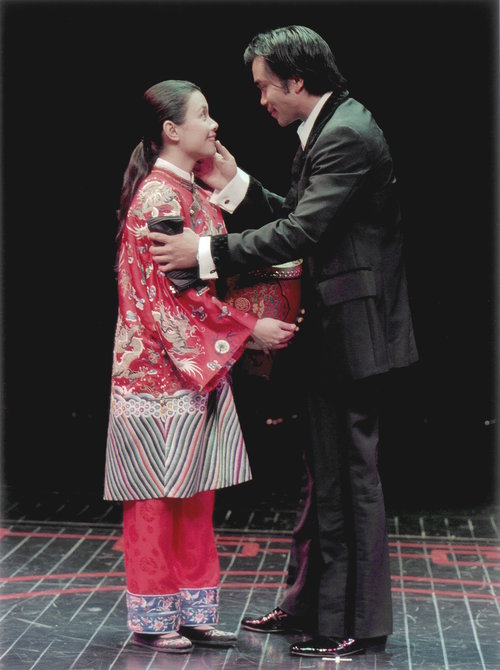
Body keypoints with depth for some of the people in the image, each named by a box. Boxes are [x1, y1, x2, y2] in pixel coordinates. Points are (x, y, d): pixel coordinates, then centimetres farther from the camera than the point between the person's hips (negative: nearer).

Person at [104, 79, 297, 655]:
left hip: (199, 368, 9)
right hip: (161, 369, -9)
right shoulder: (159, 196, -14)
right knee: (159, 495, 0)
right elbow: (176, 292, -19)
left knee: (193, 494, 11)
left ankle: (192, 613, 19)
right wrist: (250, 328, -16)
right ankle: (153, 619, 11)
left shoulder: (193, 193, 15)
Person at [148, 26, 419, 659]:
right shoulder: (324, 130, 14)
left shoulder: (348, 135, -18)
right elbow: (298, 218, 14)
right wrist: (235, 183, 5)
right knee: (322, 472, 17)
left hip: (354, 332, -10)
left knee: (351, 475, -1)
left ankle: (359, 624, 10)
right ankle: (308, 604, 29)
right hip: (329, 333, 10)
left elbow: (300, 233, -24)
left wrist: (206, 252, -19)